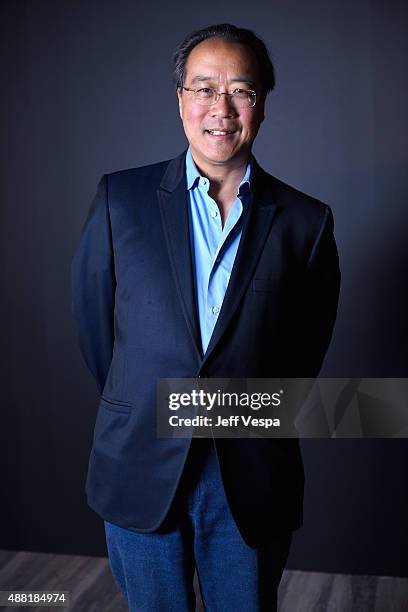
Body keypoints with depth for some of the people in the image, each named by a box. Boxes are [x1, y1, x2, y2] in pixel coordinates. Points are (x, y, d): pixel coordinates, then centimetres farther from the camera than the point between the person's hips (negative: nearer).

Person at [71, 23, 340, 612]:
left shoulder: (306, 221, -3)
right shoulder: (120, 198, -2)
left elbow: (308, 343, 7)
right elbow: (93, 319, 5)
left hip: (253, 480, 0)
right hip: (141, 471, 0)